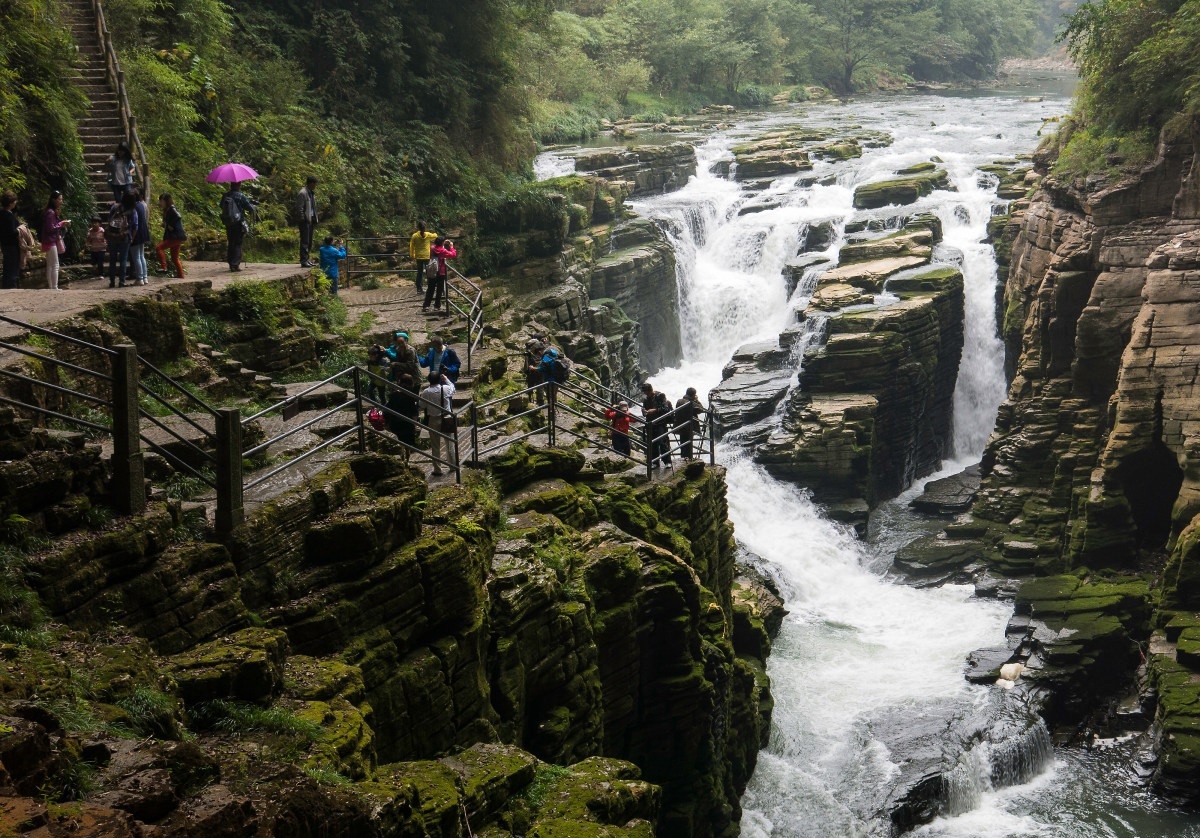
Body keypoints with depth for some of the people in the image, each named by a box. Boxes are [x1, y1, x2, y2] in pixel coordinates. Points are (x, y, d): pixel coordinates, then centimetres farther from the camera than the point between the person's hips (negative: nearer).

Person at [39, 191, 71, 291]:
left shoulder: (54, 212, 13)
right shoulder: (50, 212, -16)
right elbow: (50, 228, -20)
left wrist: (62, 223, 4)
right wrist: (61, 224, -13)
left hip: (53, 241, 10)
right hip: (50, 241, -10)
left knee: (50, 266, 12)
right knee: (55, 266, -9)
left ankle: (51, 287, 16)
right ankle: (54, 287, -9)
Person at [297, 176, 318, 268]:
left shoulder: (312, 193, 16)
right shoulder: (302, 193, -12)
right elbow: (299, 208, -15)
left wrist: (315, 220, 15)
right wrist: (303, 220, -17)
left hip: (311, 220, 9)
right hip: (305, 220, -9)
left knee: (309, 242, 12)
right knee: (305, 241, -8)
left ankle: (306, 259, 18)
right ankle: (303, 261, -8)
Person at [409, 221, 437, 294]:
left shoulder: (414, 236, -6)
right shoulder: (428, 235, -6)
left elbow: (411, 247, -2)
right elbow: (435, 236, 16)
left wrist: (412, 256, 10)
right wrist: (435, 234, 39)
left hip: (418, 257, 1)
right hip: (427, 256, -1)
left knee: (419, 273, 8)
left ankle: (419, 288, 9)